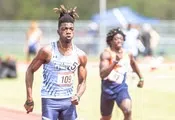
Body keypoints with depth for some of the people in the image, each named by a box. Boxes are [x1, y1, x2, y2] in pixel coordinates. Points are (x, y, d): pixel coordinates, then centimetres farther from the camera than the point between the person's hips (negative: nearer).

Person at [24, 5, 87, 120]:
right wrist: (29, 98, -5)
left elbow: (82, 82, 10)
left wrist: (78, 96, -11)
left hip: (69, 101, 4)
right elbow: (30, 70, -1)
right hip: (50, 100, -4)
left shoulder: (80, 55, 1)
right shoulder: (48, 51, -10)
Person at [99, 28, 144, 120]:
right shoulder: (106, 54, -16)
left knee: (128, 111, -25)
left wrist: (141, 78, 32)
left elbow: (133, 64, 25)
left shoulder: (128, 54, 0)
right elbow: (102, 74, -30)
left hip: (121, 88, 2)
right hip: (108, 88, -2)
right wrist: (115, 62, -38)